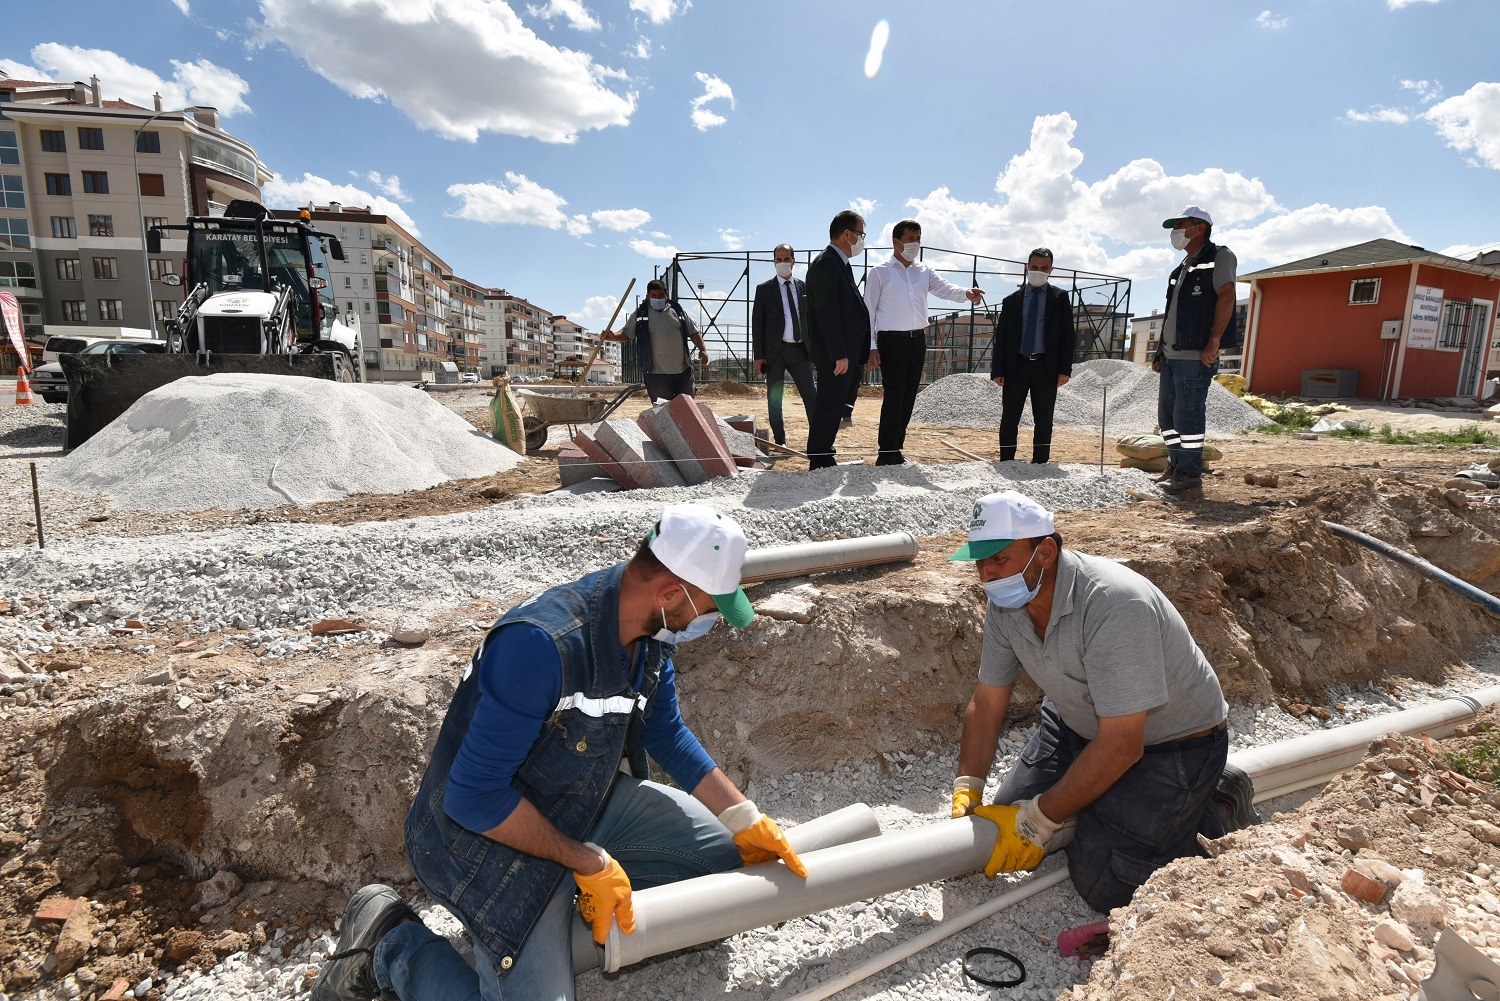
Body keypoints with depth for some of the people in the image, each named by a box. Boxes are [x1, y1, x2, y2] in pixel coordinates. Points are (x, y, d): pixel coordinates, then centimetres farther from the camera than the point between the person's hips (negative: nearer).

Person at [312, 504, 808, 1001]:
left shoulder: (650, 631, -8)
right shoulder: (542, 643, -35)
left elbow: (668, 735, 8)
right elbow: (473, 797, -29)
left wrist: (748, 822, 7)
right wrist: (588, 863, -22)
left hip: (592, 801, 8)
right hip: (487, 831, -7)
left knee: (727, 850, 5)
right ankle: (390, 946, 4)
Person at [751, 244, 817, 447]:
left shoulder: (804, 287, 12)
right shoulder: (764, 289, 4)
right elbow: (757, 323, 1)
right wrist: (758, 355, -6)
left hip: (800, 350, 2)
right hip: (775, 351, -2)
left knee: (811, 395, -2)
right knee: (774, 399, 3)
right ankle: (780, 442, 12)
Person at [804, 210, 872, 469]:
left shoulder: (840, 263, 17)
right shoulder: (825, 264, -15)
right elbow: (827, 313, -21)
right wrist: (839, 355, -23)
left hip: (846, 351, 10)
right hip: (834, 353, -10)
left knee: (836, 404, 15)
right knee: (829, 406, -5)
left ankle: (822, 457, 25)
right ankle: (819, 463, 4)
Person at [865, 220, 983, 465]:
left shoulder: (924, 271, 11)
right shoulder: (879, 272, -2)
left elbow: (945, 288, -3)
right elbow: (869, 311, -3)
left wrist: (966, 293, -26)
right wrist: (871, 346, -10)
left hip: (917, 340, 6)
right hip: (891, 341, -6)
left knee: (908, 398, 9)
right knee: (893, 398, -9)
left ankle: (895, 449, 20)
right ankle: (886, 455, -2)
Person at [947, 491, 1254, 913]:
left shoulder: (1114, 605, -36)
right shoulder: (1005, 600, -12)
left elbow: (1121, 744, -32)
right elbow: (987, 701, -2)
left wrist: (1039, 819, -25)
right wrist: (967, 787, -14)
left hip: (1171, 740, -7)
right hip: (1082, 723, 7)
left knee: (1103, 885, -12)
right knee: (1011, 817, 6)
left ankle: (1219, 815, 9)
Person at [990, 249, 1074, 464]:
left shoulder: (1060, 298, 9)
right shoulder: (1011, 300, 12)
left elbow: (1068, 334, 4)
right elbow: (1001, 337, 8)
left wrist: (1065, 368, -7)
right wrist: (997, 370, -2)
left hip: (1046, 367, -1)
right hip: (1016, 366, 1)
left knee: (1043, 421, 4)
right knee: (1009, 420, 1)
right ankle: (1005, 464, 8)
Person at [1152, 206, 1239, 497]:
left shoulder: (1219, 257, -2)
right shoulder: (1183, 268, 23)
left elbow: (1226, 296, -14)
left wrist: (1214, 342, -23)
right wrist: (1161, 351, 19)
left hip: (1195, 356, -9)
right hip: (1171, 355, 9)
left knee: (1187, 414, -8)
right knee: (1167, 413, 11)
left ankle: (1189, 476, -2)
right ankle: (1176, 465, 23)